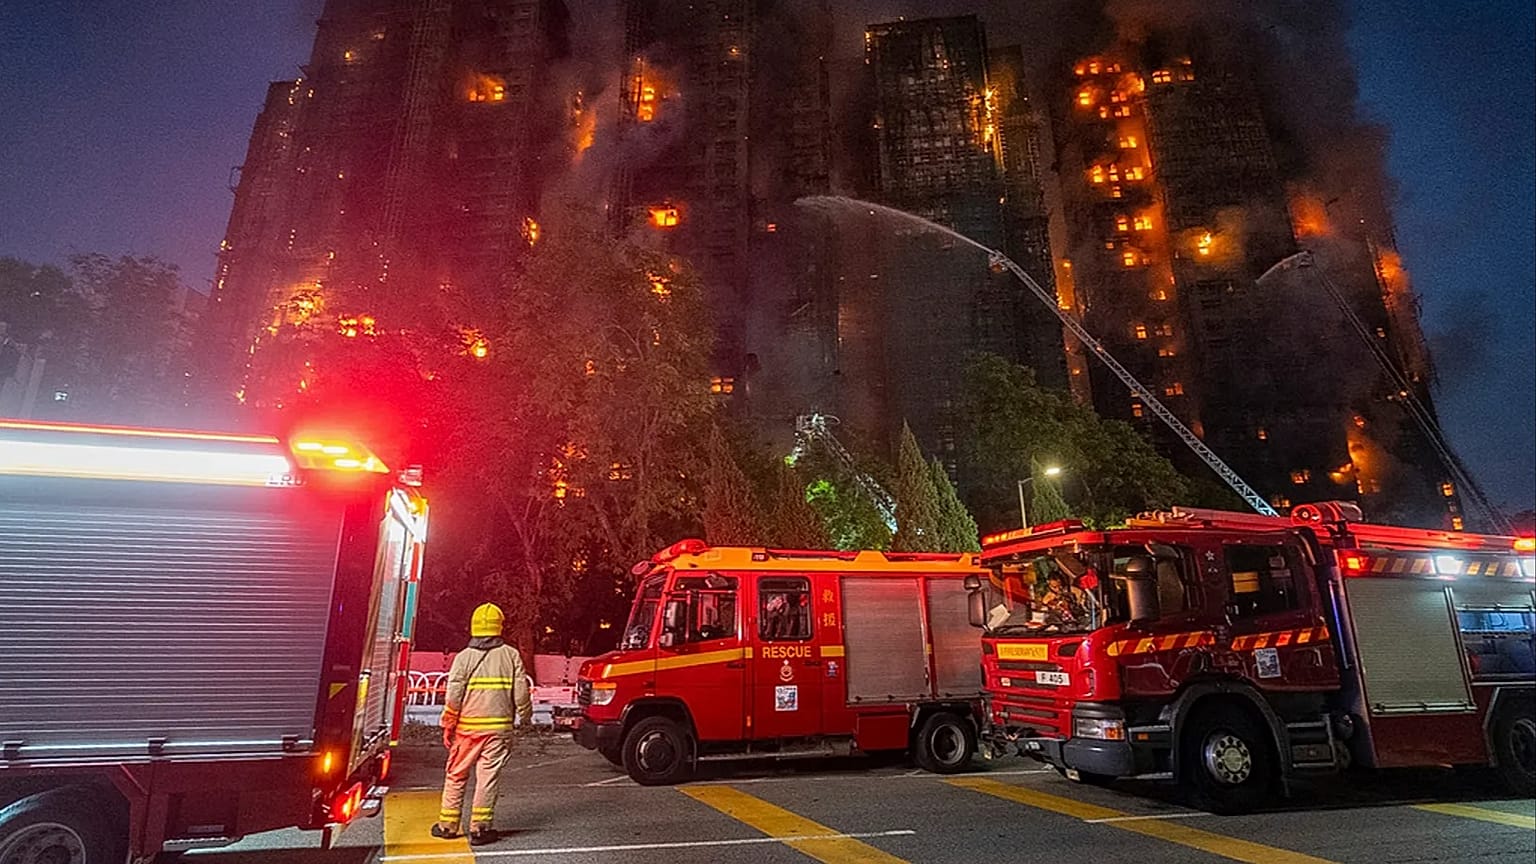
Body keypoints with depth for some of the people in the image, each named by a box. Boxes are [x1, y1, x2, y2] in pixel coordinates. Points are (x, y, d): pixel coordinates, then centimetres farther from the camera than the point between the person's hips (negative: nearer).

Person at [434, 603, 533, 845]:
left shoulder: (463, 657, -3)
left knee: (456, 776, 16)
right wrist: (526, 717, 13)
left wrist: (448, 726, 6)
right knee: (488, 777, 6)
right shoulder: (511, 655, -3)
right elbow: (521, 692, -2)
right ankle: (479, 829, 9)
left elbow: (454, 696, -5)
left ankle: (448, 824, 24)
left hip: (467, 727, 1)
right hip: (499, 727, 0)